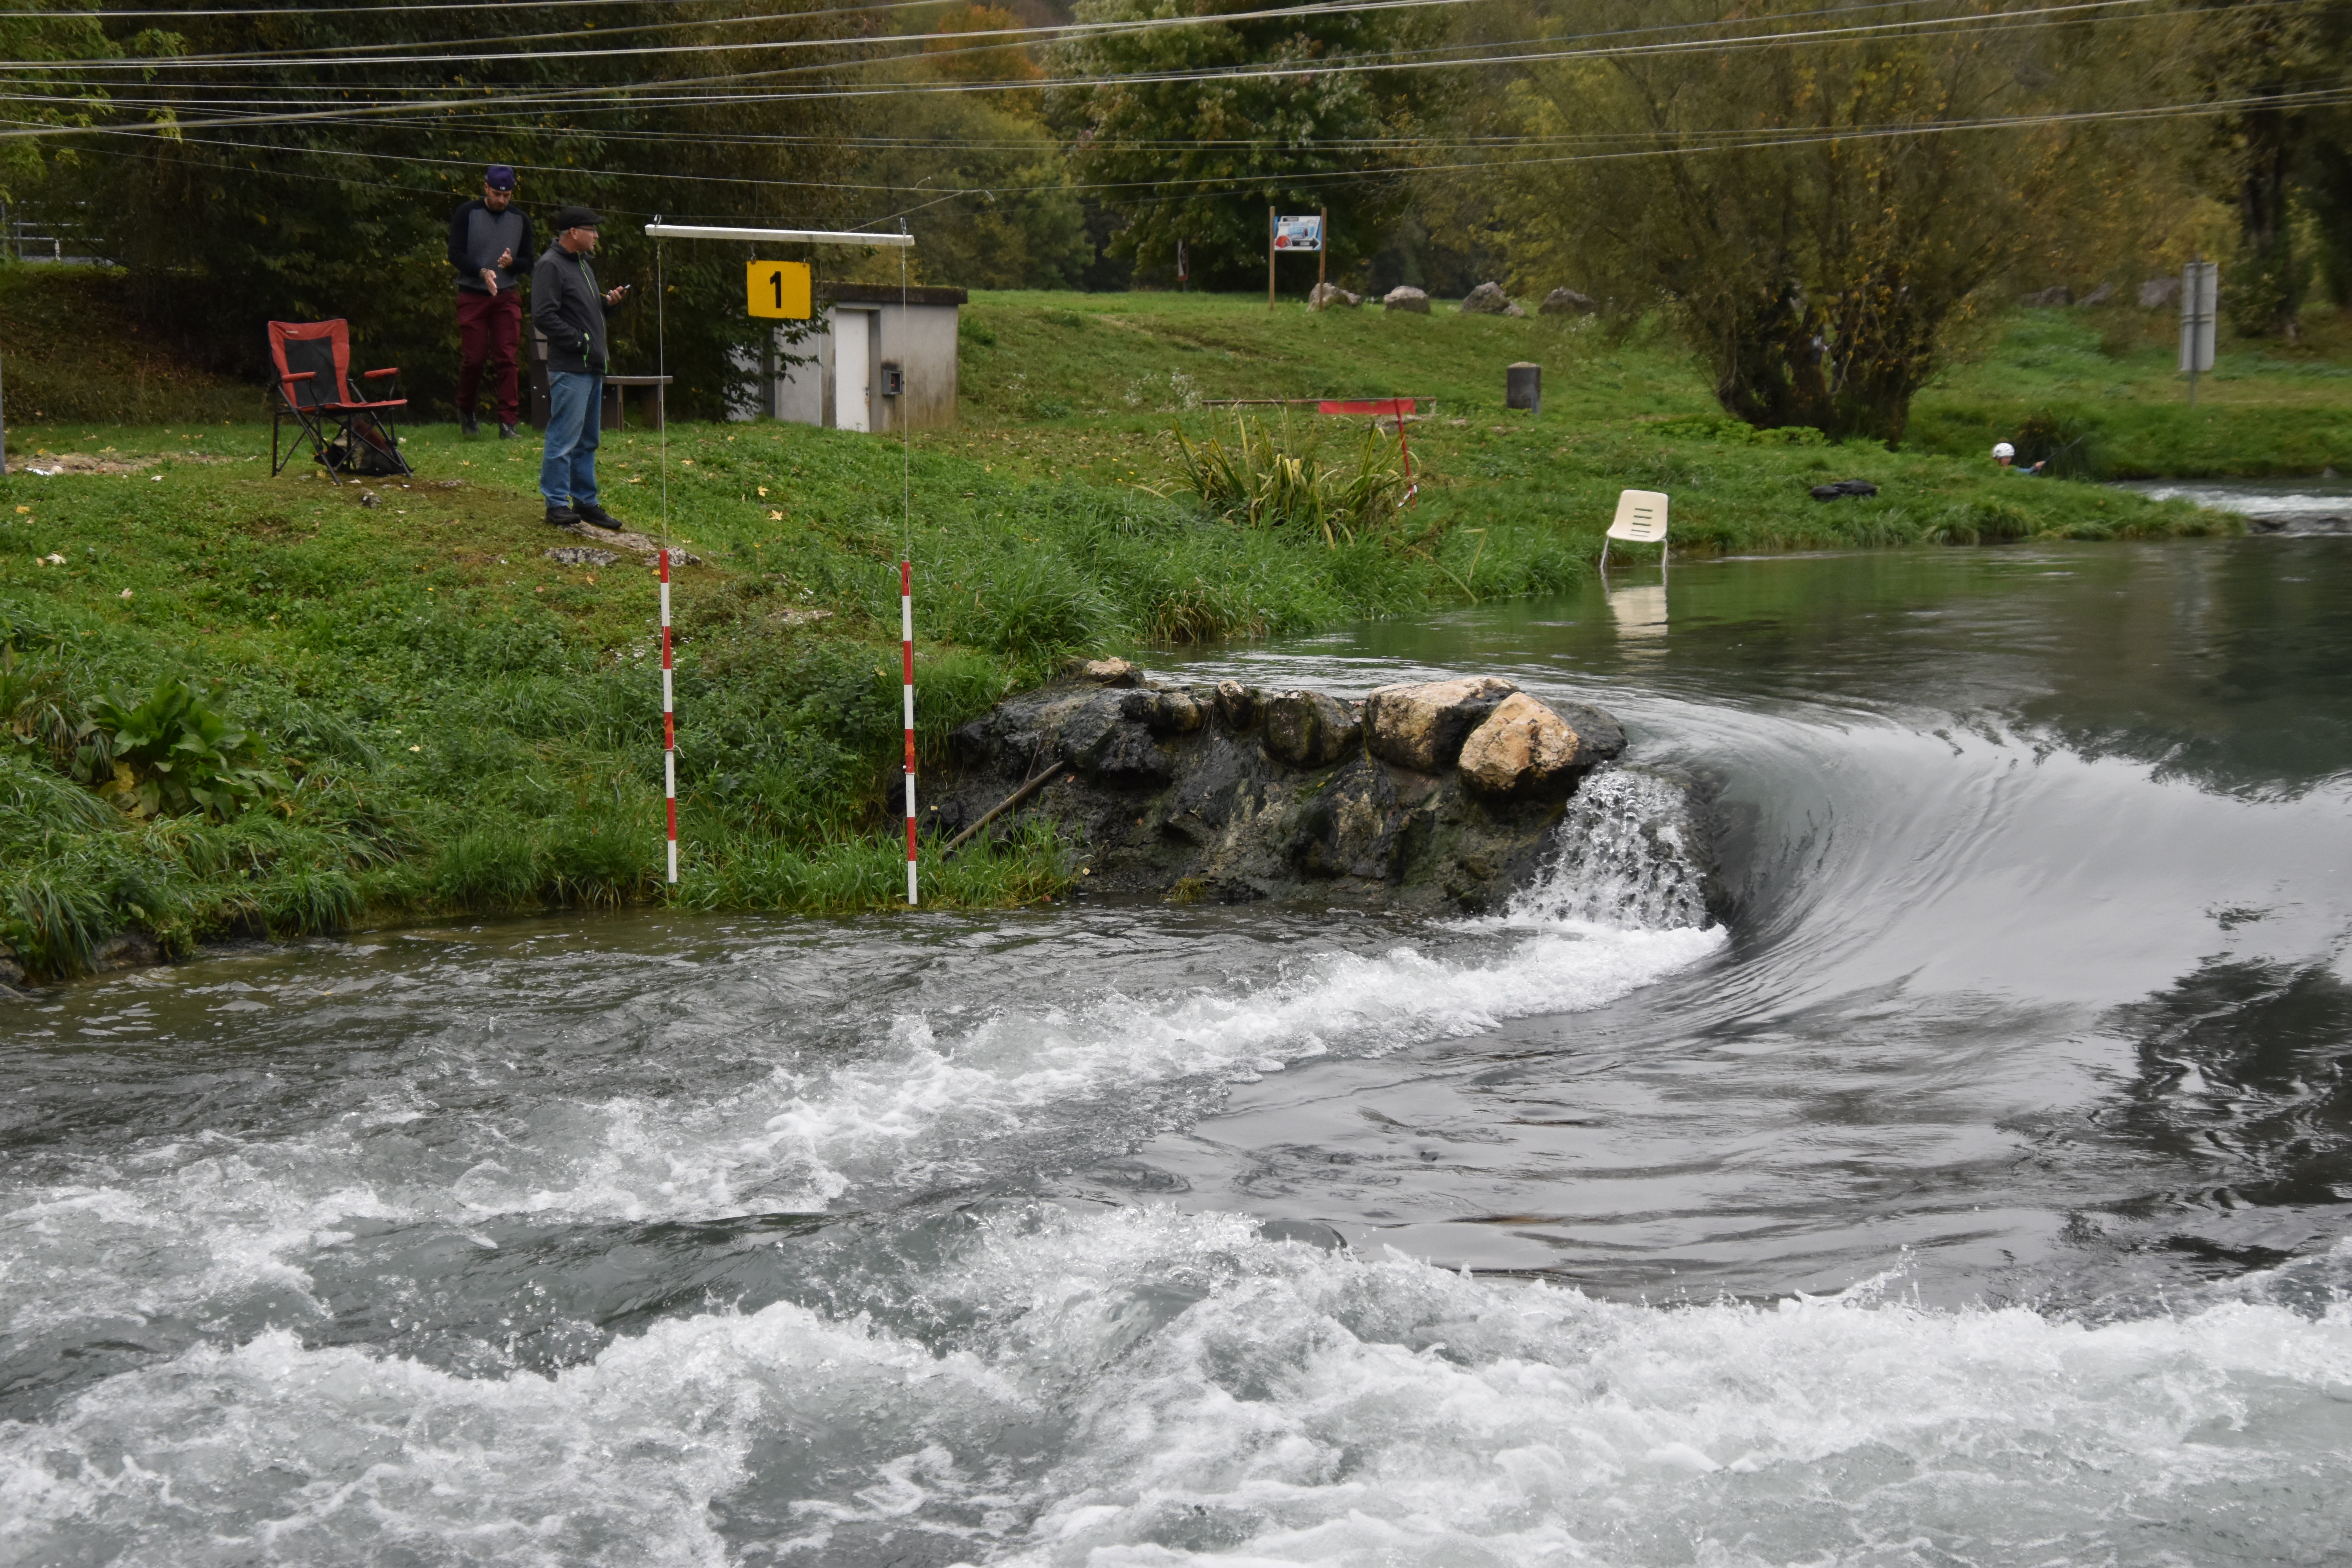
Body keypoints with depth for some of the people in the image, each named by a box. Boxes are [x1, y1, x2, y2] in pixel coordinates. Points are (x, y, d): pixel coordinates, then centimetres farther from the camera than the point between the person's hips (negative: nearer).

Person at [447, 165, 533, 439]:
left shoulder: (520, 219, 7)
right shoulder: (466, 214, -2)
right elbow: (455, 255, -8)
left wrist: (512, 262, -13)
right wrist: (482, 272, -24)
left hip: (507, 296, 2)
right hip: (472, 295, -2)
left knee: (506, 359, -5)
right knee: (474, 357, -2)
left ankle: (507, 422, -5)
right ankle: (466, 411, 21)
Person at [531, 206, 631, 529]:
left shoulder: (582, 264, 20)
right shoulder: (550, 266, -11)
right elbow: (543, 316, -19)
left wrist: (609, 302, 8)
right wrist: (579, 341, -19)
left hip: (592, 368, 10)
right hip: (569, 369, -10)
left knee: (587, 441, 14)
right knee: (564, 437, -7)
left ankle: (586, 502, 21)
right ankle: (557, 504, -2)